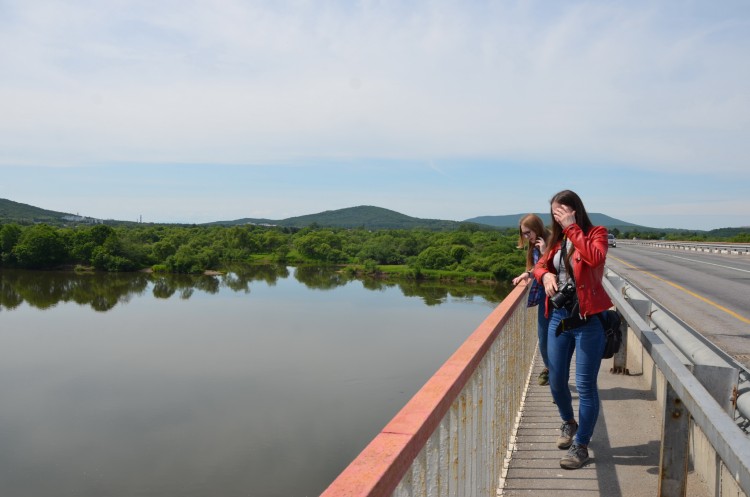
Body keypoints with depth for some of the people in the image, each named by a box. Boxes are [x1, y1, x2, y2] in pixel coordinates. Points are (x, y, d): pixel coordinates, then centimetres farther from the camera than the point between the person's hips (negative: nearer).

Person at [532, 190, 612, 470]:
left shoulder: (595, 233, -6)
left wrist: (572, 228, -21)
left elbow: (595, 258, -25)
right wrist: (545, 275, -10)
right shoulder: (557, 239, 10)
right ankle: (568, 423, 43)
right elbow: (540, 265, 12)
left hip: (587, 320, -6)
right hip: (559, 317, 6)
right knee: (556, 381, 14)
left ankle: (581, 446, 16)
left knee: (585, 386, 2)